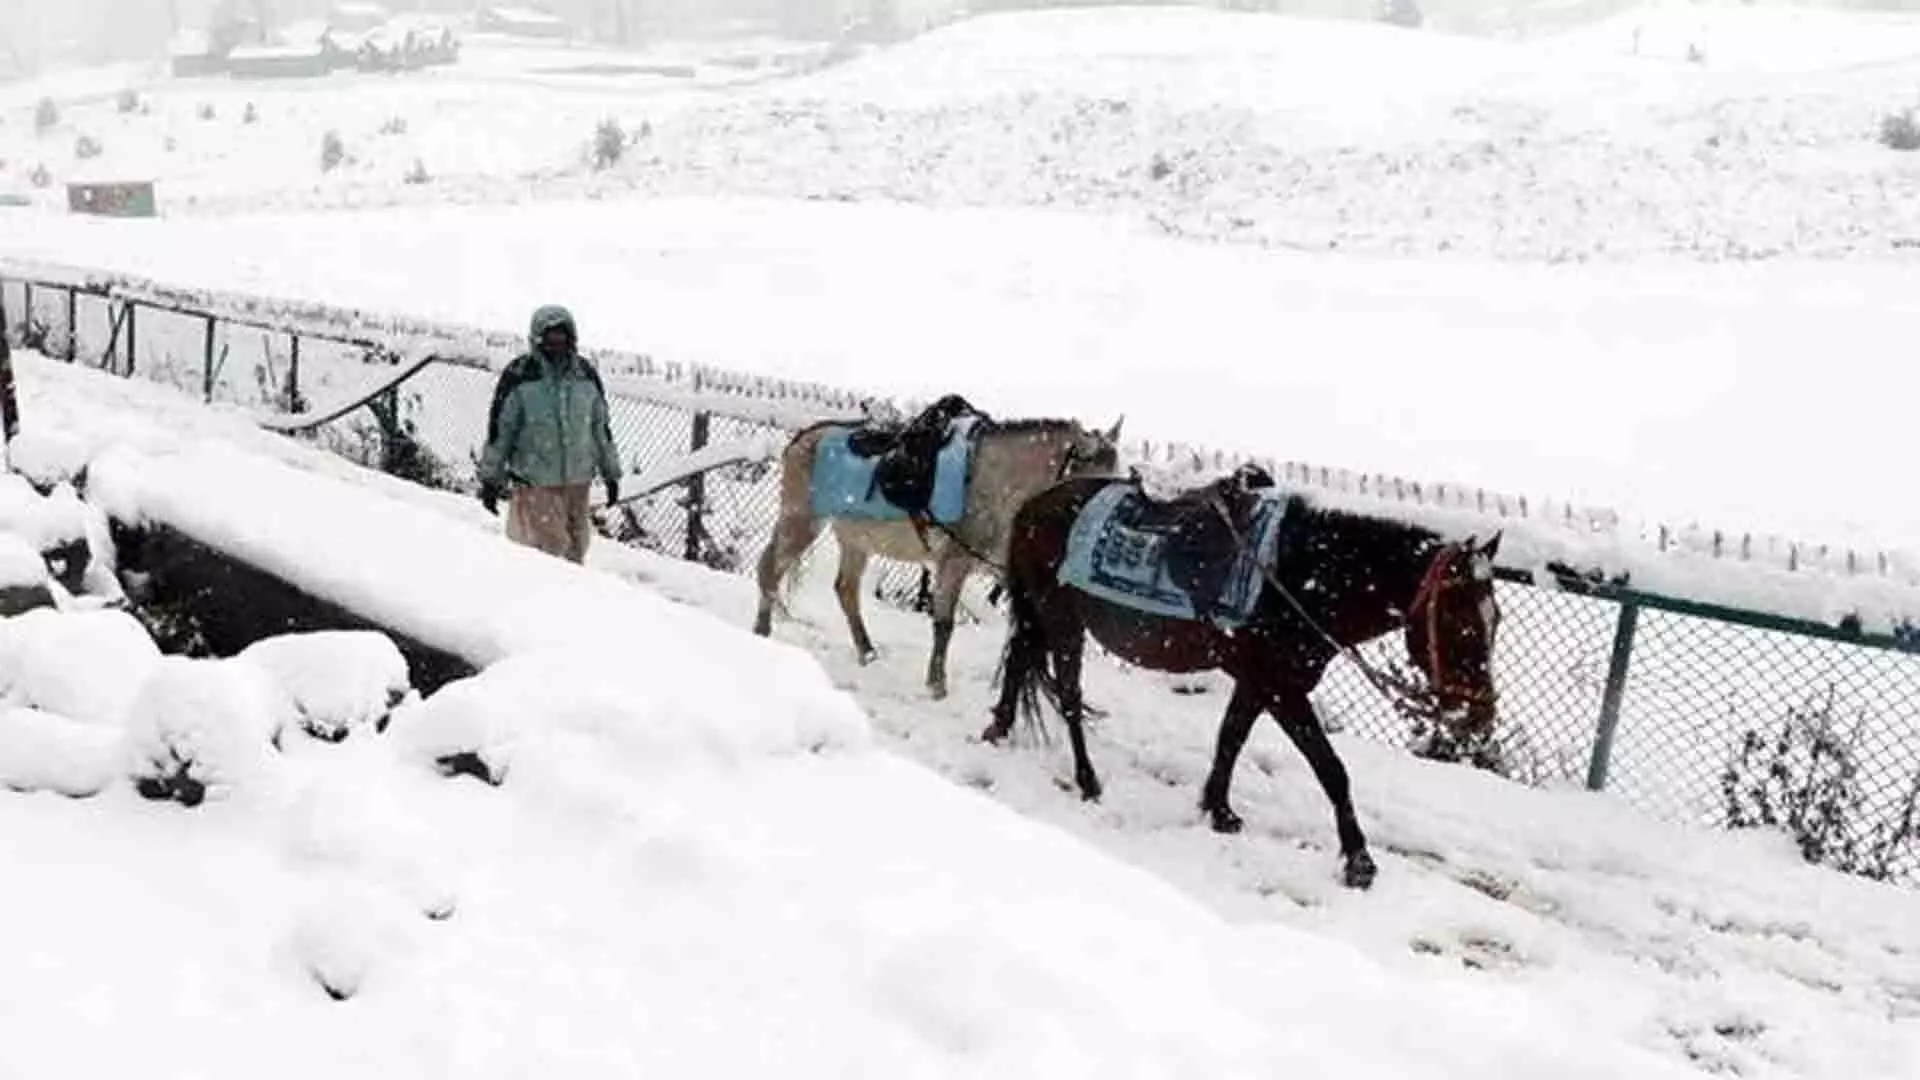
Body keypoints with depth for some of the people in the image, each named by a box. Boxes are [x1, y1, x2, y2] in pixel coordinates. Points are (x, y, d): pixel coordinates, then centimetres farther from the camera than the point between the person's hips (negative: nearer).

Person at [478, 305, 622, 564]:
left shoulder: (586, 375, 6)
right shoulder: (519, 376, -6)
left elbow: (601, 427, 15)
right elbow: (499, 429, -1)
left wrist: (611, 474, 17)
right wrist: (490, 479, 0)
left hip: (578, 480, 4)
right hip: (535, 483, -4)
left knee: (575, 549, 9)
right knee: (550, 547, -9)